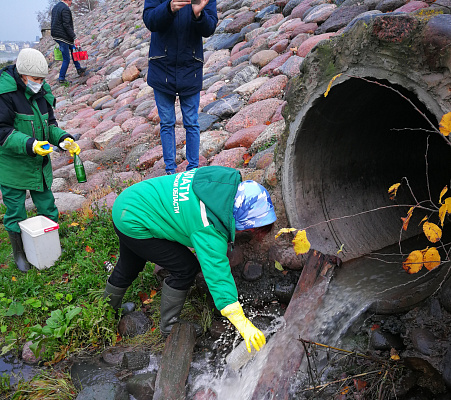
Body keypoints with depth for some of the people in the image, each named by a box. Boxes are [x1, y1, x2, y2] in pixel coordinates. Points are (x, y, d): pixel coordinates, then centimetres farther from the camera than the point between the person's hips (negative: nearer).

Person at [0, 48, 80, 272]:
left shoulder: (41, 91, 1)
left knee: (47, 207, 17)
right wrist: (29, 144, -36)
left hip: (39, 163, 6)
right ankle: (18, 252, 31)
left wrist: (63, 138, -9)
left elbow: (49, 123, 10)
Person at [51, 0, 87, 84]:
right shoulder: (65, 9, -16)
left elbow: (52, 23, 18)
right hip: (62, 37, -10)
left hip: (55, 35, 10)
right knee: (66, 59, -1)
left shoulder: (55, 7, 13)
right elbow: (66, 25, -23)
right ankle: (61, 78, 5)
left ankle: (78, 68, 29)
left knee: (72, 48, 25)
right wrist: (75, 38, -22)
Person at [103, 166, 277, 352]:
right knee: (186, 268, -6)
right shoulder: (209, 229, -31)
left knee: (129, 267, 29)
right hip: (134, 224, -9)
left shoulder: (226, 181, -10)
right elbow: (217, 274, -33)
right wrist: (243, 325, -32)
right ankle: (169, 327, 14)